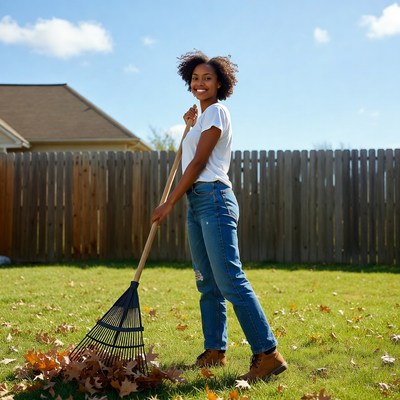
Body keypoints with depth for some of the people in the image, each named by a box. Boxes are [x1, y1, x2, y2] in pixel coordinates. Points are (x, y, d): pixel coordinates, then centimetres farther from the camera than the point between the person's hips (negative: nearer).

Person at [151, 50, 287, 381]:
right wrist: (191, 125, 23)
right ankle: (215, 351, 17)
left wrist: (170, 203, -11)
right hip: (197, 203, 10)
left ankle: (268, 354, -14)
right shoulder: (203, 116, 22)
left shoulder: (216, 111, -6)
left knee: (231, 282, -15)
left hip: (214, 199, -10)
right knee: (207, 284, 10)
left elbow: (199, 162, -12)